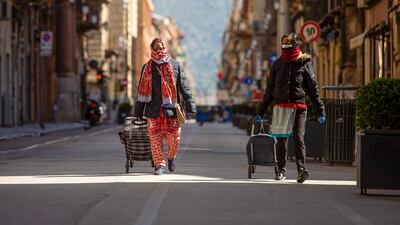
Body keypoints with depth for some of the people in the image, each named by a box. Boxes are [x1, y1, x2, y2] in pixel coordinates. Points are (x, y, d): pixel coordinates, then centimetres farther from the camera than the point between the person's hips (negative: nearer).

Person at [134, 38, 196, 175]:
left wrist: (190, 106, -4)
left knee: (174, 138, -2)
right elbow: (142, 91, 11)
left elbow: (184, 88, 5)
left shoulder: (175, 66, 6)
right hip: (154, 110, 1)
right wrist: (138, 112, 8)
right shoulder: (147, 68, 9)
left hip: (171, 109, -1)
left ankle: (171, 157, 28)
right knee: (155, 138, -1)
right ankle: (159, 165, 10)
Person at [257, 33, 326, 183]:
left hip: (298, 107, -3)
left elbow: (313, 88, 6)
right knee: (281, 140, 6)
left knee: (299, 138, -12)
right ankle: (281, 171, 14)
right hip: (280, 106, 3)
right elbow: (270, 88, 17)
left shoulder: (304, 63, 4)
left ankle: (301, 170, -18)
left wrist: (321, 110, 1)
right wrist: (262, 110, 15)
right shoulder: (278, 64, 12)